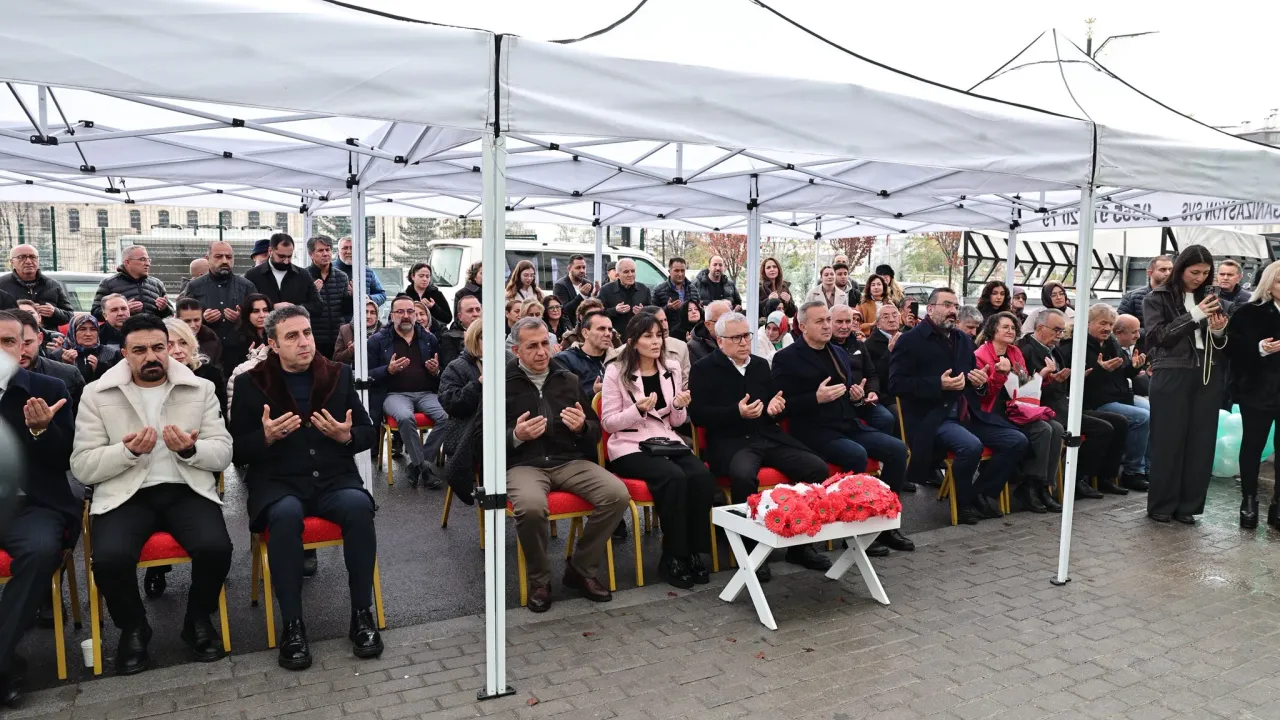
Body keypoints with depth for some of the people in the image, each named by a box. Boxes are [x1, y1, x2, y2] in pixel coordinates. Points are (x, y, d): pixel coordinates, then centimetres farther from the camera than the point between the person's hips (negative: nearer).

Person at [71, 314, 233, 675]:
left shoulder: (200, 389, 6)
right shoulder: (97, 394, 4)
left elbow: (223, 454, 3)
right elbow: (82, 466, 0)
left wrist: (190, 449, -18)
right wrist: (127, 451, -18)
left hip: (186, 489, 1)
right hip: (125, 494, 0)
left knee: (215, 548, -27)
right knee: (109, 559, -29)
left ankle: (198, 620, 6)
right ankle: (133, 628, 5)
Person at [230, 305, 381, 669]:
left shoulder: (339, 374, 9)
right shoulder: (251, 383, 4)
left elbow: (369, 433, 11)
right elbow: (237, 451, 3)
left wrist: (347, 436, -12)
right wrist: (266, 437, -18)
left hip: (334, 478, 2)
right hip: (278, 482, -1)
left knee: (359, 506, -31)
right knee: (286, 514, -35)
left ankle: (362, 616, -18)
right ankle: (292, 626, -24)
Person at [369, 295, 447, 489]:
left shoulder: (429, 338, 17)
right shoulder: (377, 340, 9)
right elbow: (368, 374, 4)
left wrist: (436, 371, -2)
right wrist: (389, 370, -13)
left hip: (427, 393, 3)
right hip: (395, 394, -2)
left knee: (447, 416, -29)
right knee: (406, 418, -37)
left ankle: (417, 465, -14)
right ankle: (425, 466, -20)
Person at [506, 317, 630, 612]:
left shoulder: (569, 380, 14)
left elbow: (596, 432, 18)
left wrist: (582, 427, -6)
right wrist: (515, 437, -16)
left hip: (570, 460, 4)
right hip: (523, 464, -3)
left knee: (618, 495, -22)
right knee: (531, 506, -37)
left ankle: (581, 570, -1)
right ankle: (539, 580, -8)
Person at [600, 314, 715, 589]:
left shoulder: (672, 369, 11)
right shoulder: (616, 372, -3)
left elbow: (675, 422, 15)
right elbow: (608, 422, -5)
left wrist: (679, 407, -8)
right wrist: (638, 410, -21)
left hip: (667, 441, 5)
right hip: (630, 446, -5)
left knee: (702, 476, -26)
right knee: (674, 477, -32)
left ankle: (693, 551, -13)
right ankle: (672, 557, -18)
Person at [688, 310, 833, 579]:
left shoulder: (761, 364, 18)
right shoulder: (704, 368, 2)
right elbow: (697, 415, -8)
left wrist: (777, 408, -2)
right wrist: (737, 412, -20)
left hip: (769, 437, 6)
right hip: (731, 442, -5)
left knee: (818, 468, -15)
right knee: (743, 475, -39)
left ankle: (801, 545, -1)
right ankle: (753, 549, -20)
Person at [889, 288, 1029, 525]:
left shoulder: (963, 339, 18)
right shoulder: (910, 340, -4)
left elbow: (974, 377, 29)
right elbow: (895, 383, -13)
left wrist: (980, 381, 3)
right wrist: (938, 384, -21)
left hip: (967, 416, 8)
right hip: (933, 419, -8)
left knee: (1018, 441, -5)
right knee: (972, 446, -32)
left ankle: (981, 494, 6)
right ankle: (964, 502, -6)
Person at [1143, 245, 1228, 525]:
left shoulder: (1210, 298, 13)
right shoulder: (1157, 298, 0)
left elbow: (1222, 344, 15)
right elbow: (1157, 337, -11)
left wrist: (1218, 331, -7)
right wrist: (1194, 316, -16)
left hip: (1207, 376, 4)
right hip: (1171, 375, -4)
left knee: (1201, 441, 4)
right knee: (1168, 441, 0)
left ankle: (1187, 505, 14)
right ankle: (1161, 505, 10)